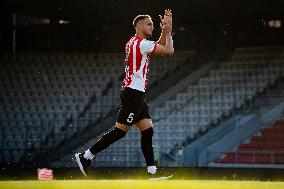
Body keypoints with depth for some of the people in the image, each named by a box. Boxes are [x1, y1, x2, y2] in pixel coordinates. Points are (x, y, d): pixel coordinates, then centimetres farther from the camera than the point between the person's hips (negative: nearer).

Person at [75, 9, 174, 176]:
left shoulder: (134, 43, 18)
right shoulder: (142, 43, -12)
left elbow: (160, 46, 30)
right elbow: (169, 51, -11)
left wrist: (165, 30, 18)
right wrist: (168, 31, 3)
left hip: (137, 95, 10)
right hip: (134, 93, -10)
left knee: (148, 131, 6)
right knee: (119, 131, -9)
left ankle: (152, 170, 3)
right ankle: (85, 156, -4)